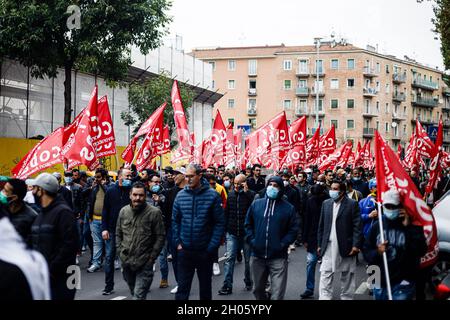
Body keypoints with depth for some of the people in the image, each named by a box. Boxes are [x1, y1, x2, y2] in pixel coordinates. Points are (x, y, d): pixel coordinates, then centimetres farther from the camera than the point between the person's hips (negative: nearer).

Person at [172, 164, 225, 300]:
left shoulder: (212, 195, -9)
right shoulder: (181, 195, -1)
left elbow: (220, 222, -8)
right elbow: (175, 221, 7)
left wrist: (212, 247, -12)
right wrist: (178, 242, -1)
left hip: (205, 251, -1)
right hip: (185, 251, 2)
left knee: (205, 285, 15)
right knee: (182, 286, 4)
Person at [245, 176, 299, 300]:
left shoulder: (288, 208, 0)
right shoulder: (256, 204, 6)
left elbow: (293, 229, -1)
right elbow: (248, 225, 12)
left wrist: (282, 244, -11)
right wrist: (251, 240, -1)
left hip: (278, 257, -3)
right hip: (257, 256, 3)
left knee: (277, 294, -6)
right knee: (258, 289, 17)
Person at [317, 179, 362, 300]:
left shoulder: (352, 204, -4)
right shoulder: (326, 203, 8)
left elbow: (357, 226, -8)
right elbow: (321, 225, 11)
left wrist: (356, 245, -14)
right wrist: (319, 244, 9)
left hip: (346, 246, -3)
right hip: (328, 245, 3)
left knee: (346, 276, 9)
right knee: (325, 274, -3)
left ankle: (346, 297, 20)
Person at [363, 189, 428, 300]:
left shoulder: (412, 226, -3)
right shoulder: (377, 226, 5)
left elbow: (421, 251, -15)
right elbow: (366, 251, 8)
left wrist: (408, 227, -17)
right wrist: (377, 253, -13)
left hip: (402, 284, -3)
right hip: (380, 283, 4)